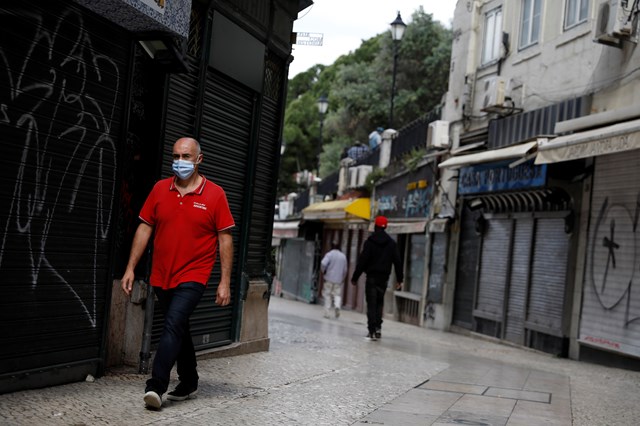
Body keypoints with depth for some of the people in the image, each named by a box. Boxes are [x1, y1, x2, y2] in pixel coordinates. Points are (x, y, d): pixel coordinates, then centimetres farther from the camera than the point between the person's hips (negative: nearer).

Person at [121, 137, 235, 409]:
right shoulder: (160, 189, 4)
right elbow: (144, 229, 7)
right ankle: (189, 382, 32)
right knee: (179, 330, 16)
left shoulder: (214, 194, -5)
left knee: (173, 326, -19)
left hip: (193, 277, -5)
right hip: (161, 277, 5)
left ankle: (156, 386, -18)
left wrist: (225, 282, -8)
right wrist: (130, 268, 3)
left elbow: (225, 238, -4)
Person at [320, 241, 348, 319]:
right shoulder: (343, 256, 9)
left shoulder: (329, 254, -4)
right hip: (339, 280, 2)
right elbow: (345, 269, 14)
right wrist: (342, 279, 26)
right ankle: (337, 305, -21)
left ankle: (327, 313, 2)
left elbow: (323, 264, -19)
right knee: (337, 295, 8)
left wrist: (323, 271, -1)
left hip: (329, 278, -2)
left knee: (327, 296, 6)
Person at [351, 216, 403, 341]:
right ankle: (378, 328, 5)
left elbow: (362, 260, -8)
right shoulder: (392, 243, 7)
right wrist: (399, 279, 9)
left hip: (372, 276, -3)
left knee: (371, 304, -2)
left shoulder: (370, 241, -6)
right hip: (384, 278, 4)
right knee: (379, 303, 15)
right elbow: (397, 261, 5)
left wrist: (355, 277, -3)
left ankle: (372, 331, -8)